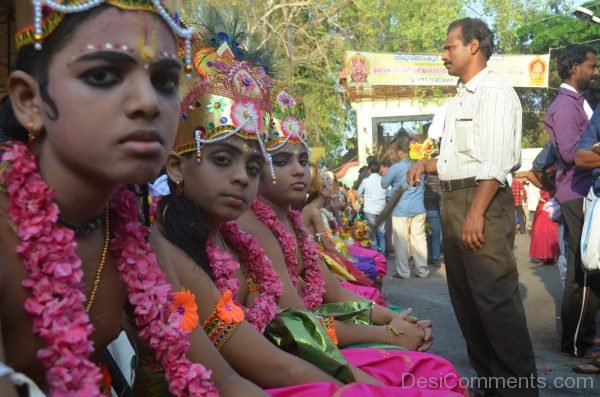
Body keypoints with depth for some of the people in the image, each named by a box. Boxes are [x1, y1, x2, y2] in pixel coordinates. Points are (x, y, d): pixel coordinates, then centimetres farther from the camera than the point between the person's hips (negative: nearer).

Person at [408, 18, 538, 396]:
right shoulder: (459, 99, 19)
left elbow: (496, 161, -19)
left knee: (495, 297, -8)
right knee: (465, 297, 14)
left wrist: (476, 213, -24)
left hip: (484, 200, -10)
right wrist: (427, 164, 10)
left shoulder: (495, 92, -10)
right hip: (454, 199, 10)